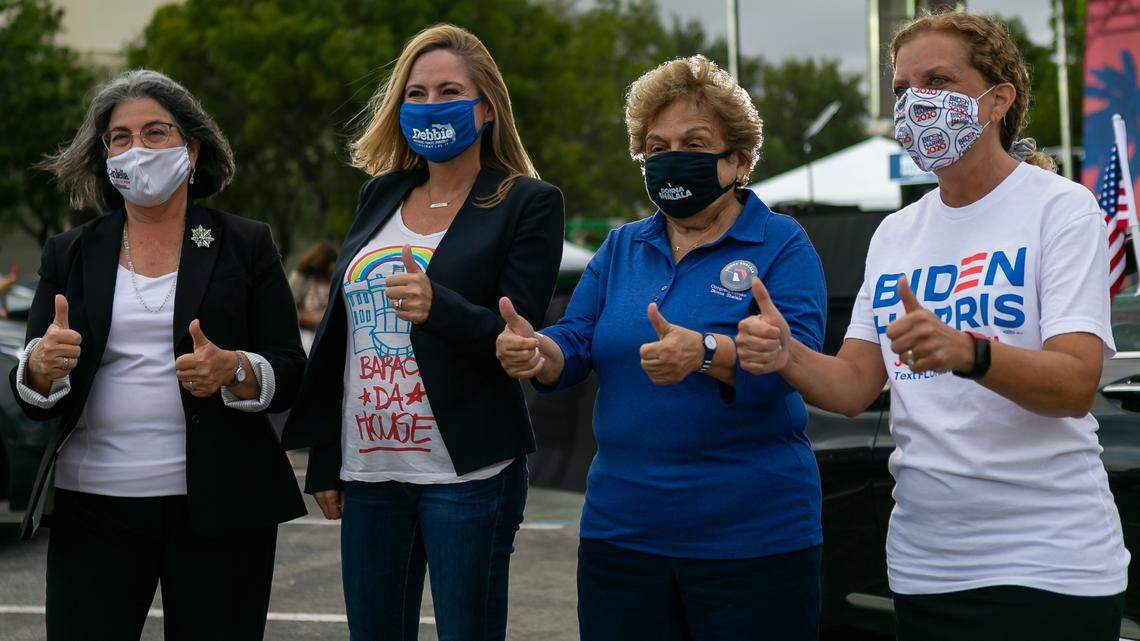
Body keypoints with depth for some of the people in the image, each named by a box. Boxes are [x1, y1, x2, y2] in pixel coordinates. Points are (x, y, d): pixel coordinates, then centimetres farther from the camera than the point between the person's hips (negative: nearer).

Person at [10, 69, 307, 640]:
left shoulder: (246, 245, 6)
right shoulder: (70, 255, 11)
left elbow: (290, 374, 2)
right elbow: (29, 397, 7)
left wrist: (235, 371, -19)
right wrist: (43, 365, -16)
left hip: (218, 507, -1)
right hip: (93, 506, 1)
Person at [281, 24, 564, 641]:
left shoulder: (529, 203, -2)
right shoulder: (379, 196, 14)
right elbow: (338, 328, 16)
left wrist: (439, 308, -29)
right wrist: (323, 460, 14)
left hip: (467, 474, -5)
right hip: (369, 469, 5)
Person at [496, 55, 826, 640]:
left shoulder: (782, 245, -4)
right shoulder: (620, 248, 13)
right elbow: (576, 345, 6)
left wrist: (706, 353, -38)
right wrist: (539, 355, -18)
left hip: (750, 540, -4)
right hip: (620, 530, 5)